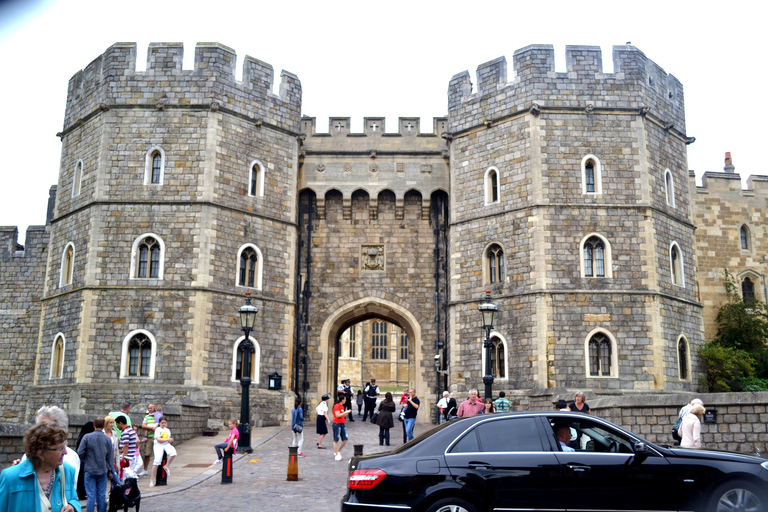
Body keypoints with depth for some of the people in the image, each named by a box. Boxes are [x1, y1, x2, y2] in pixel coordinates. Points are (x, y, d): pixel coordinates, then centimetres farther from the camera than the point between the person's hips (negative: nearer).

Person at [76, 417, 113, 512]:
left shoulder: (87, 437, -8)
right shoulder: (108, 439, 1)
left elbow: (80, 453, -7)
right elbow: (109, 457, 7)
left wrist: (84, 461, 15)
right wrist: (109, 471, 18)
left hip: (89, 470, -2)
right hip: (103, 471, 2)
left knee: (91, 496, 0)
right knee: (102, 495, 9)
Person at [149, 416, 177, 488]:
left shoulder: (167, 430, 19)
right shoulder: (158, 429, 1)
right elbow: (158, 439, -12)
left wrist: (170, 440, 3)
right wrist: (167, 440, -17)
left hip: (166, 444, 4)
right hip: (158, 445, -4)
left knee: (173, 453, -28)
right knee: (157, 460, -20)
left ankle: (167, 466, -2)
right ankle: (152, 479, -8)